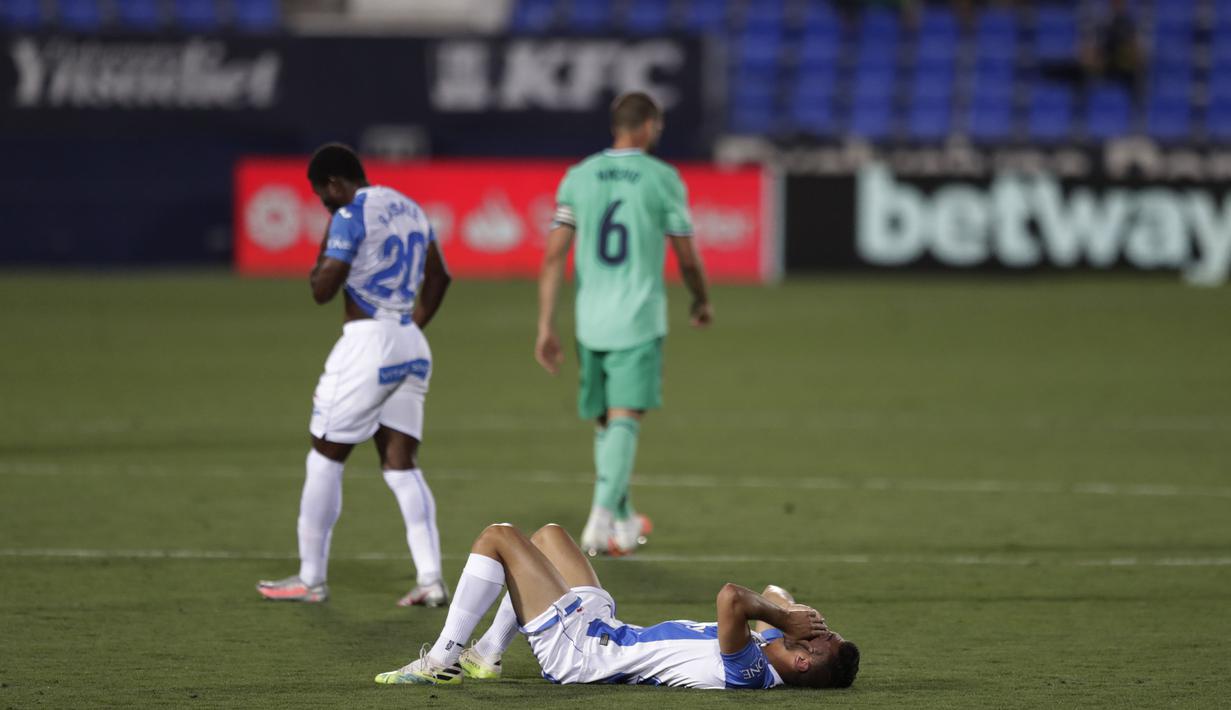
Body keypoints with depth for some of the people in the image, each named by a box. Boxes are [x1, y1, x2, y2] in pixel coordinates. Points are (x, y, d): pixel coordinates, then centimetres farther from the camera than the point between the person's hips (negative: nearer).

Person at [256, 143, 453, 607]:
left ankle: (311, 580, 7)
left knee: (325, 458, 4)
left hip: (367, 342, -8)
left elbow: (322, 290, -13)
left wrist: (324, 253, 4)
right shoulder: (409, 208, 15)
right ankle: (431, 581, -3)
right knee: (401, 465, 7)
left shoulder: (350, 217, -12)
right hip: (411, 345, 8)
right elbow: (439, 277, 24)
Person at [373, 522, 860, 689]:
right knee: (548, 534, 26)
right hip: (606, 629, 9)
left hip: (574, 648, -9)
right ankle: (486, 656, 31)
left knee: (498, 537, -4)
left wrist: (784, 617, -34)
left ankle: (442, 661, 4)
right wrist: (785, 610, -8)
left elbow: (732, 599, -51)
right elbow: (770, 598, 12)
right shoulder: (767, 665, -7)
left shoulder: (746, 672, -34)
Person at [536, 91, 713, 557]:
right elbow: (687, 258, 3)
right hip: (639, 319, -4)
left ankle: (622, 522, 27)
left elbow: (553, 257, 1)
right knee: (625, 419, -9)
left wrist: (545, 327, 2)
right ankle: (602, 515, -26)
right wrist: (701, 301, 23)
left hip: (590, 321, 4)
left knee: (605, 422, 16)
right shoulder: (662, 179, -3)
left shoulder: (578, 177, 6)